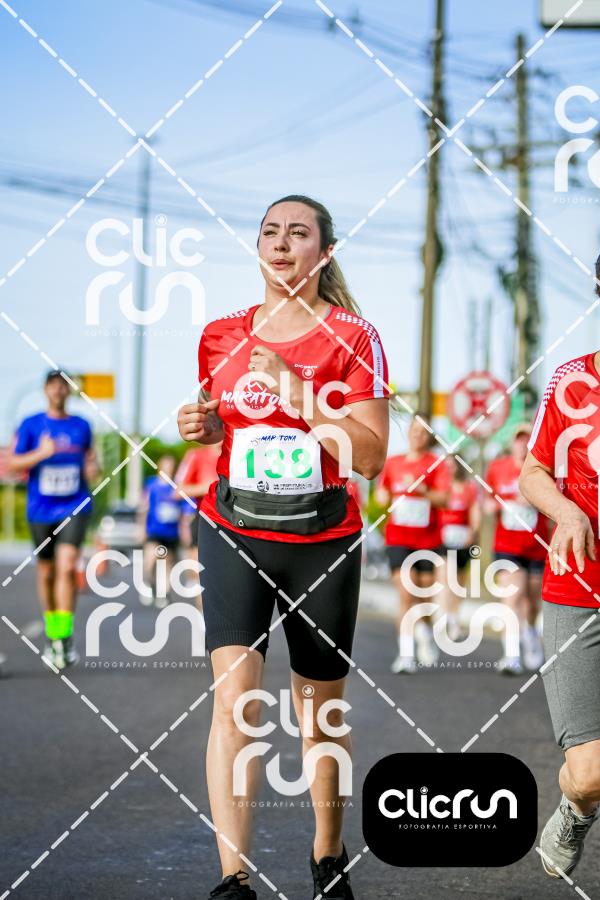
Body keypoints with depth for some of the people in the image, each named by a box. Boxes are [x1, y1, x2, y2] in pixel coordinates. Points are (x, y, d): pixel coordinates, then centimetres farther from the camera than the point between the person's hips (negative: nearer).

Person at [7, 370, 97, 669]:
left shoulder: (81, 426, 6)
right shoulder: (31, 425, 1)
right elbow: (12, 464, -4)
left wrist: (92, 469, -2)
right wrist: (40, 453, -20)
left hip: (74, 509, -1)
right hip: (41, 510, 1)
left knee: (67, 567, -18)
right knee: (46, 573, 10)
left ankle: (64, 636, -17)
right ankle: (51, 633, 28)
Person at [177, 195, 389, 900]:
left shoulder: (352, 338, -4)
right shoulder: (222, 337, 6)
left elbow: (370, 457, -11)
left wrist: (299, 394, -21)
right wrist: (203, 426, -1)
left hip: (323, 540, -1)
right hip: (234, 532, 1)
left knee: (321, 712, 9)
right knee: (233, 696, -16)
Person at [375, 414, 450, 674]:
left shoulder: (435, 464, 0)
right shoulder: (392, 463, 7)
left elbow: (443, 498, -11)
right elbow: (381, 492, 21)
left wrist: (421, 490, -26)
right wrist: (383, 497, -1)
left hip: (427, 539, 0)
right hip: (398, 538, 0)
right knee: (406, 593, -11)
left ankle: (425, 633, 39)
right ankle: (405, 654, -13)